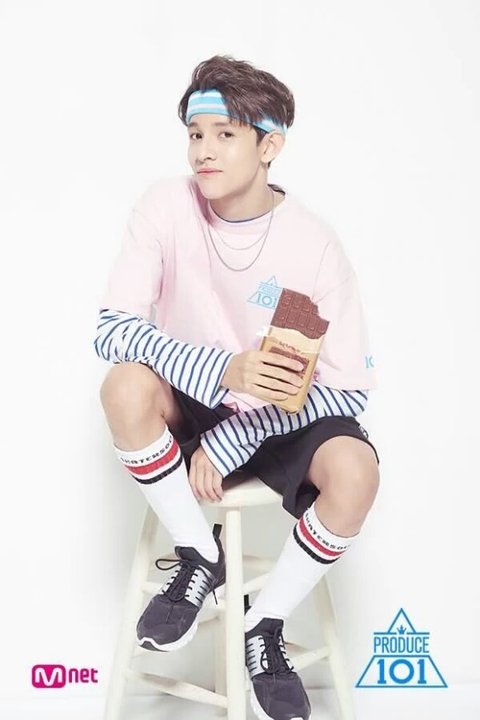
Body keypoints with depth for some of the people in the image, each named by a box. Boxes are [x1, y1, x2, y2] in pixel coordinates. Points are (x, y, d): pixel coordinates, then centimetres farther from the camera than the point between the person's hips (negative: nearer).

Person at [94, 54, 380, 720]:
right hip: (191, 407, 1)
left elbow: (350, 389, -14)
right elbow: (111, 326, -20)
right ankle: (200, 557, -7)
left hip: (278, 417, 0)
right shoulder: (167, 205, -13)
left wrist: (228, 442, -20)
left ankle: (265, 628, -2)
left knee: (355, 471, -29)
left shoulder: (315, 244, -16)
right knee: (126, 386, -31)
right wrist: (222, 370, -36)